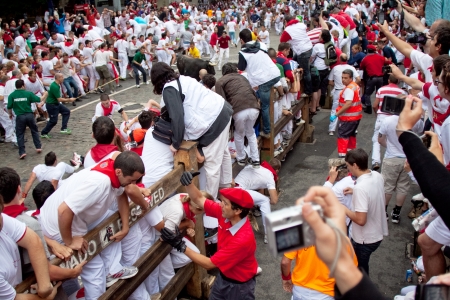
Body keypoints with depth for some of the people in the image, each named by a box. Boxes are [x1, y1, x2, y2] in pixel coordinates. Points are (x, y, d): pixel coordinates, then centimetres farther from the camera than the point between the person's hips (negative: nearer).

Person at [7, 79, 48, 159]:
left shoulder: (12, 95, -3)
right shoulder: (28, 93, -4)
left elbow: (9, 107, -2)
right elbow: (39, 100, -2)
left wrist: (10, 114, 18)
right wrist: (45, 95, 17)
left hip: (20, 116, 0)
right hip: (29, 115, 1)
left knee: (20, 134, 8)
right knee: (34, 131, 21)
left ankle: (22, 152, 2)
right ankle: (38, 147, 23)